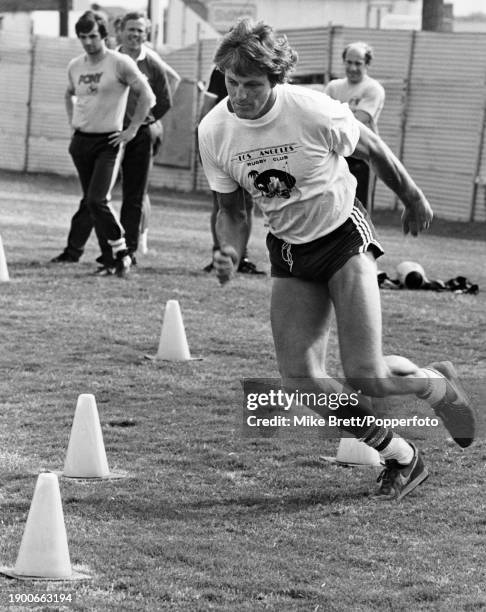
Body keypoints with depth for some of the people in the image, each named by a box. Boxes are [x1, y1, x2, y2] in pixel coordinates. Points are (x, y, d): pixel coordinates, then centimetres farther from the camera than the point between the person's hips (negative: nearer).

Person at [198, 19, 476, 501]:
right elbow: (231, 208, 3)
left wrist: (413, 200, 9)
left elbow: (371, 149, -5)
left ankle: (439, 383, 22)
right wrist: (230, 252, -18)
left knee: (366, 378, -14)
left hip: (344, 238, -4)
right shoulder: (213, 132, -12)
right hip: (288, 253, 4)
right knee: (301, 381, -8)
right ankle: (401, 457, 12)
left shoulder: (315, 113, -24)